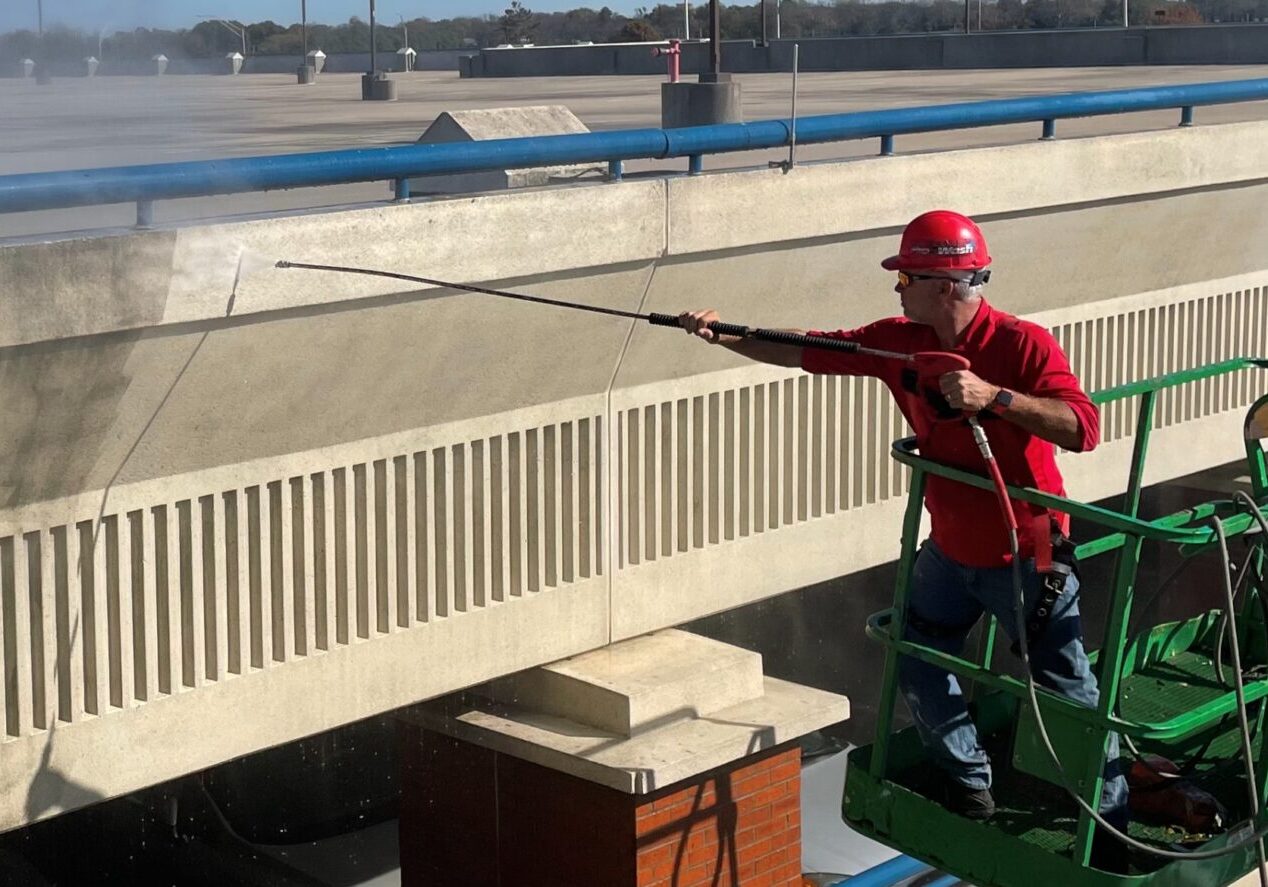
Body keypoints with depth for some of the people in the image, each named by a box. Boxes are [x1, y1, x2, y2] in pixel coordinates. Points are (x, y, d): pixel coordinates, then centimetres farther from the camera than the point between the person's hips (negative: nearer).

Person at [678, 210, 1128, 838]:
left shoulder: (1022, 345, -22)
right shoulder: (901, 343, -4)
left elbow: (1083, 428, -33)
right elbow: (809, 352, 1)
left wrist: (994, 395, -41)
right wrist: (724, 336, -6)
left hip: (1025, 558, -7)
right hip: (950, 551, 7)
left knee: (1066, 692, 1)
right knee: (917, 660, 16)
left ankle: (1111, 820, 16)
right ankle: (968, 782, 33)